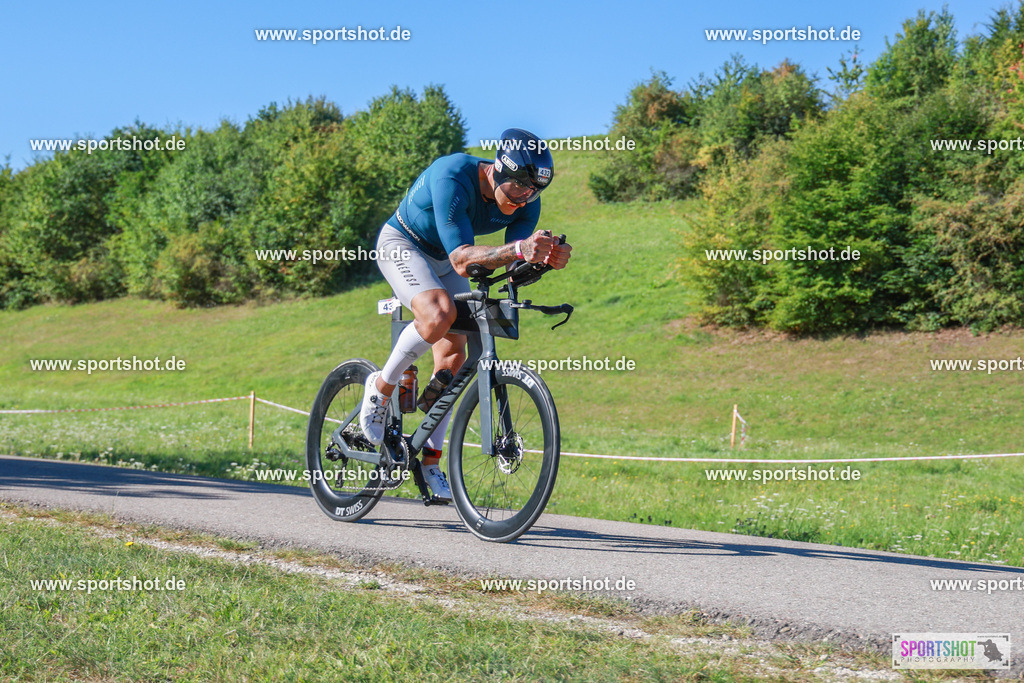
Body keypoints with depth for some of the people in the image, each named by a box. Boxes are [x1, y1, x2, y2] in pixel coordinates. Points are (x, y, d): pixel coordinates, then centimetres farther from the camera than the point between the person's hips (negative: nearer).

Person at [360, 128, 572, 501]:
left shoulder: (526, 202, -19)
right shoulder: (452, 177, -37)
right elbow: (461, 258, -44)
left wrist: (547, 257, -41)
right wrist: (518, 249, -59)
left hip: (442, 260, 6)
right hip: (402, 245, -6)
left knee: (453, 355, -1)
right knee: (439, 314, -34)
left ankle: (431, 462, 10)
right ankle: (381, 388, -10)